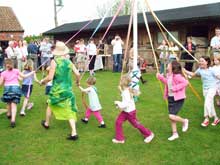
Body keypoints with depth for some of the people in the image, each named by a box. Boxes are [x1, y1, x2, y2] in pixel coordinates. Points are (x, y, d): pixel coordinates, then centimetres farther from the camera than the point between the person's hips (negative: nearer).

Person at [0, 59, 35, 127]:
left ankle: (9, 114, 44)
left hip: (7, 88, 0)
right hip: (16, 87, 0)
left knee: (9, 103, 24)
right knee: (14, 104, -5)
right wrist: (31, 73, 23)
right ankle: (13, 119, -19)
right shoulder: (16, 71, 7)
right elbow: (24, 76, 13)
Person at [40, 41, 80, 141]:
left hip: (57, 90, -2)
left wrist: (43, 81, 6)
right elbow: (77, 74, -4)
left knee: (50, 105, 24)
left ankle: (46, 123, 46)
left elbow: (50, 77, -14)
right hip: (68, 89, 2)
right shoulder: (69, 61, 1)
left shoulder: (54, 61, -10)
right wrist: (78, 81, 17)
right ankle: (74, 133, -2)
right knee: (70, 110, 5)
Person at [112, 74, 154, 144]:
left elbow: (125, 104, -31)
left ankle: (149, 134, 26)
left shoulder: (126, 93, -28)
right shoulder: (127, 90, 2)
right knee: (118, 122, 6)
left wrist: (118, 103, -20)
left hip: (130, 112, -9)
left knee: (136, 124, 7)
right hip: (125, 111, 9)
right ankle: (119, 138, 17)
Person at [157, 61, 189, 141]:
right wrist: (160, 77, 15)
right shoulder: (168, 75, 6)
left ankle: (184, 121, 17)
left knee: (172, 116, -14)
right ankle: (175, 134, 27)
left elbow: (185, 82, -30)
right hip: (170, 98, 9)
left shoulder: (176, 76, -22)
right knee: (171, 117, 13)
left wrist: (175, 88, -28)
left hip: (178, 99, -9)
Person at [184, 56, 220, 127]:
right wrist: (184, 70, 6)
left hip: (212, 88, -6)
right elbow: (193, 74, 12)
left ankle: (206, 119, -1)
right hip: (205, 88, 6)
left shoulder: (211, 70, -16)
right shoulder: (200, 69, -1)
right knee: (210, 104, 13)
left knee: (207, 103, -15)